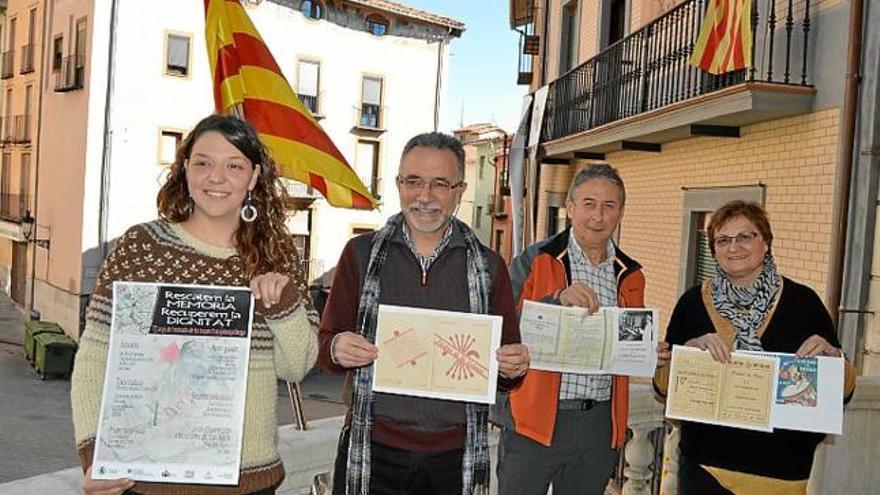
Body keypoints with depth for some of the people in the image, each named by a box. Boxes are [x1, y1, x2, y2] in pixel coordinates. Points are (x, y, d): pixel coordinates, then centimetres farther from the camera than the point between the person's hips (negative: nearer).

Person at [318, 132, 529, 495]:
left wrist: (512, 367, -12)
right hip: (371, 451, 0)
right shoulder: (361, 254, 3)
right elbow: (326, 341, 7)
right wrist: (337, 349, -15)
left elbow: (507, 352, 10)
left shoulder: (489, 267, 4)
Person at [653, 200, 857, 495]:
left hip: (783, 471, 0)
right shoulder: (693, 302, 0)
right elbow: (662, 385, 0)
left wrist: (832, 357, -16)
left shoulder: (802, 301, -1)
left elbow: (843, 391, 5)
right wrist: (691, 349, -18)